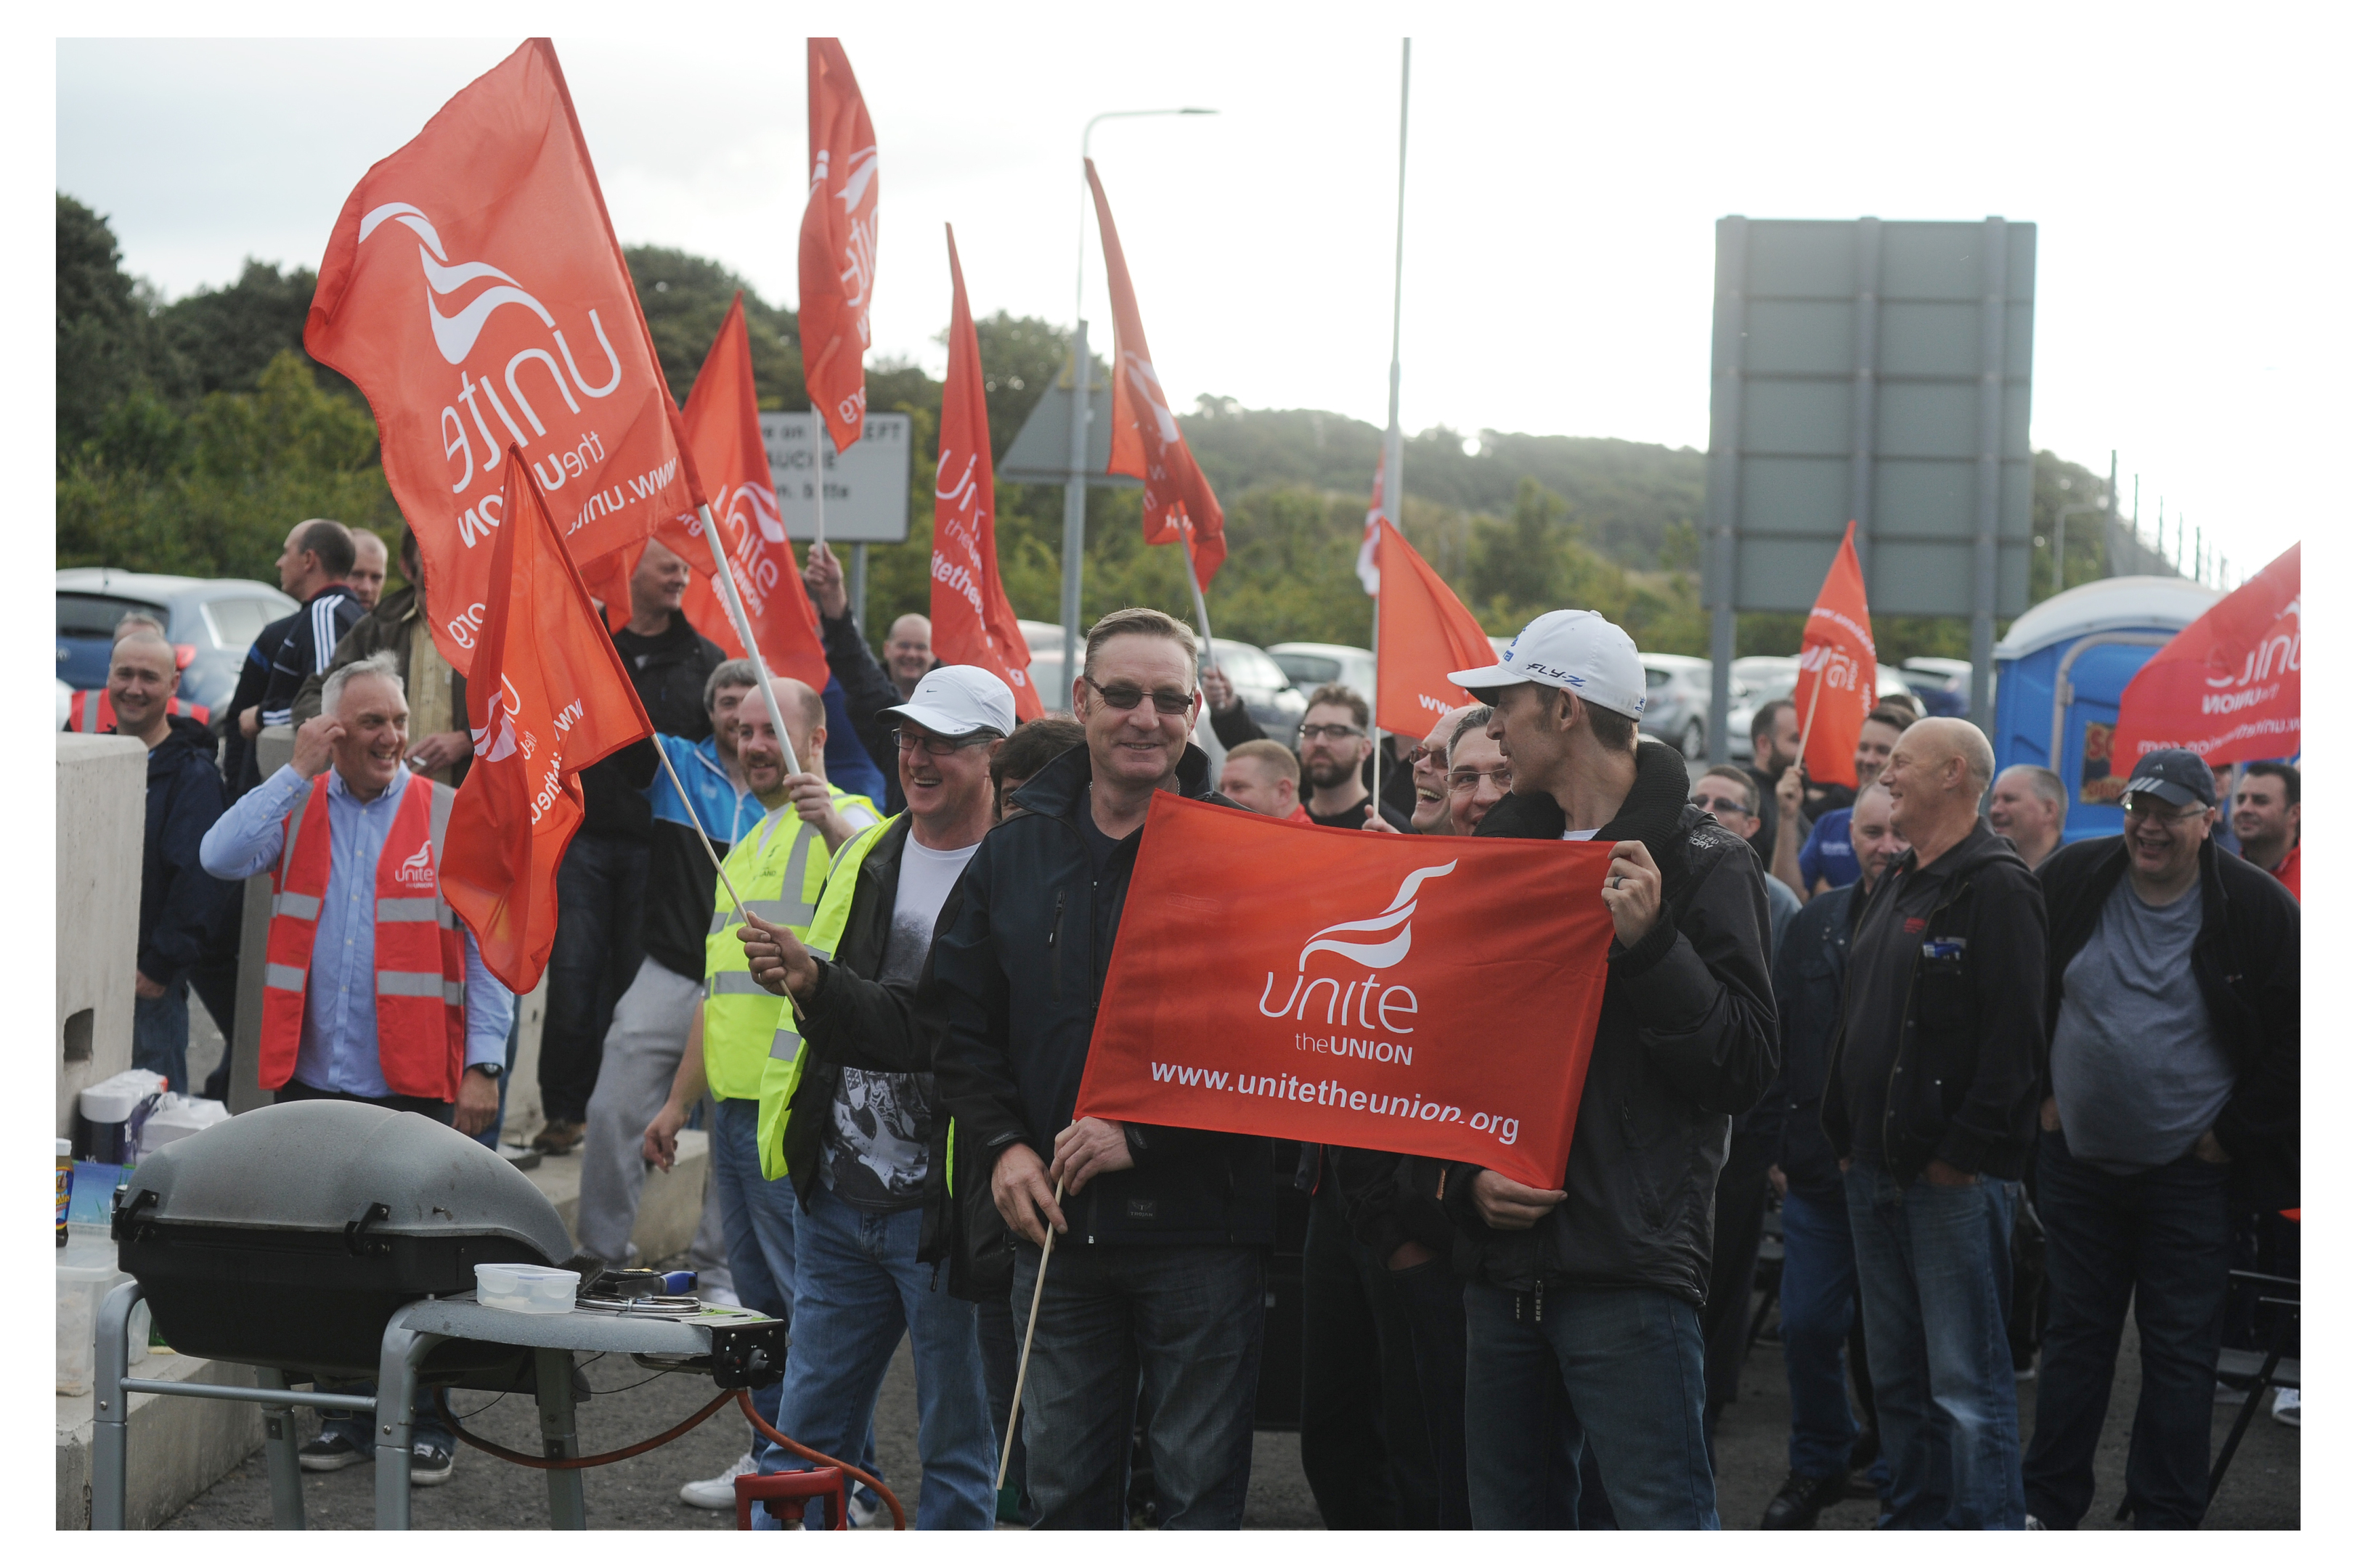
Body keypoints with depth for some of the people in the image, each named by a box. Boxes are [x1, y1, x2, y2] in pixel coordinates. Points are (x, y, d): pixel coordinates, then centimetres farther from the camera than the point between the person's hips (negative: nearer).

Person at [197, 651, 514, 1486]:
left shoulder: (452, 817, 0)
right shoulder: (297, 808, 7)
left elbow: (487, 950, -1)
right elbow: (220, 857, -12)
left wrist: (485, 1065, -7)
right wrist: (297, 770, -10)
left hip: (416, 1084, -2)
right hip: (314, 1080, 2)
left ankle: (426, 1423, 14)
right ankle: (348, 1411, 21)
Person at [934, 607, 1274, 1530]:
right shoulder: (1014, 852, 9)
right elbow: (960, 1023, 13)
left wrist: (1144, 1132, -16)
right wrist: (1005, 1146, -2)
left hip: (1200, 1221, -4)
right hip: (1055, 1226, 4)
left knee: (1200, 1489, 3)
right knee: (1063, 1488, 13)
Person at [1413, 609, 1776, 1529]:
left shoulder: (1701, 863, -3)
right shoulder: (1498, 851, 15)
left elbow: (1745, 1064, -10)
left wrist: (1651, 943, -21)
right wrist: (1457, 1179, 0)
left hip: (1629, 1270, -6)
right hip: (1503, 1260, 6)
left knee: (1663, 1522, -9)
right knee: (1512, 1523, 12)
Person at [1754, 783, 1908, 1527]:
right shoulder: (1817, 924, 9)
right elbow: (1776, 1039, 11)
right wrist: (1778, 1145, 6)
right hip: (1819, 1173, 4)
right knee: (1807, 1324, 8)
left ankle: (1901, 1479, 20)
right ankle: (1817, 1466, 26)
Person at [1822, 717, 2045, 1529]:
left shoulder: (1996, 888, -10)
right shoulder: (1895, 887, 18)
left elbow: (2013, 1035, -18)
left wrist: (1964, 1150, -19)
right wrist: (1846, 1139, 16)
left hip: (1955, 1178, -9)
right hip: (1877, 1172, 9)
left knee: (1967, 1380, -6)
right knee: (1897, 1372, 14)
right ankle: (1917, 1521, 22)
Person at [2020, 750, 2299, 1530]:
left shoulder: (2258, 909, -8)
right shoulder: (2071, 881, -1)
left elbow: (2295, 1039, -3)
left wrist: (2235, 1132, -6)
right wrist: (2037, 1092, 5)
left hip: (2190, 1170, -3)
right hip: (2077, 1159, 3)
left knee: (2179, 1353, 3)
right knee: (2074, 1337, 11)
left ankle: (2165, 1524, 11)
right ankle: (2048, 1509, 20)